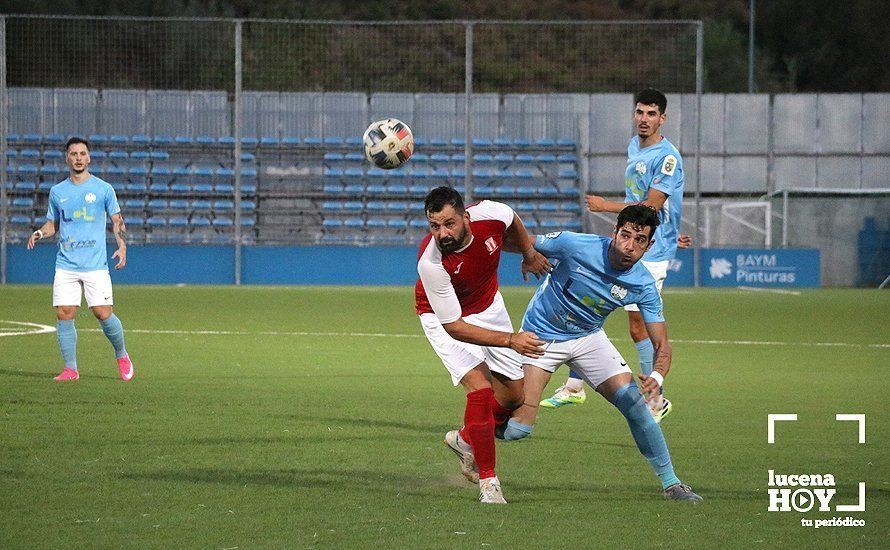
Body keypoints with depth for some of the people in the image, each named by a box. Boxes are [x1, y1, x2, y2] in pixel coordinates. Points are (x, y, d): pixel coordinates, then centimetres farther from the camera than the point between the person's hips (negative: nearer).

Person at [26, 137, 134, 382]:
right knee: (64, 314, -5)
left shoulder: (103, 189, 3)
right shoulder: (57, 191, 11)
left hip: (95, 265, -3)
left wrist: (122, 246, -8)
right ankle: (70, 369, 3)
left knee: (103, 313, -9)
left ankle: (122, 357, 15)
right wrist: (40, 233, -1)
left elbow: (117, 220, 8)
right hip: (66, 266, 3)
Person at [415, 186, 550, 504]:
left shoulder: (490, 215, -29)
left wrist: (529, 254, 14)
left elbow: (512, 222, 0)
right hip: (443, 318, -5)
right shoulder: (430, 263, -39)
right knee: (480, 389, -23)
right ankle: (487, 480, -8)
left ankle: (464, 439, 37)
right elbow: (453, 327, -33)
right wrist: (509, 341, -39)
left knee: (514, 396, 9)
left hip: (488, 305, 6)